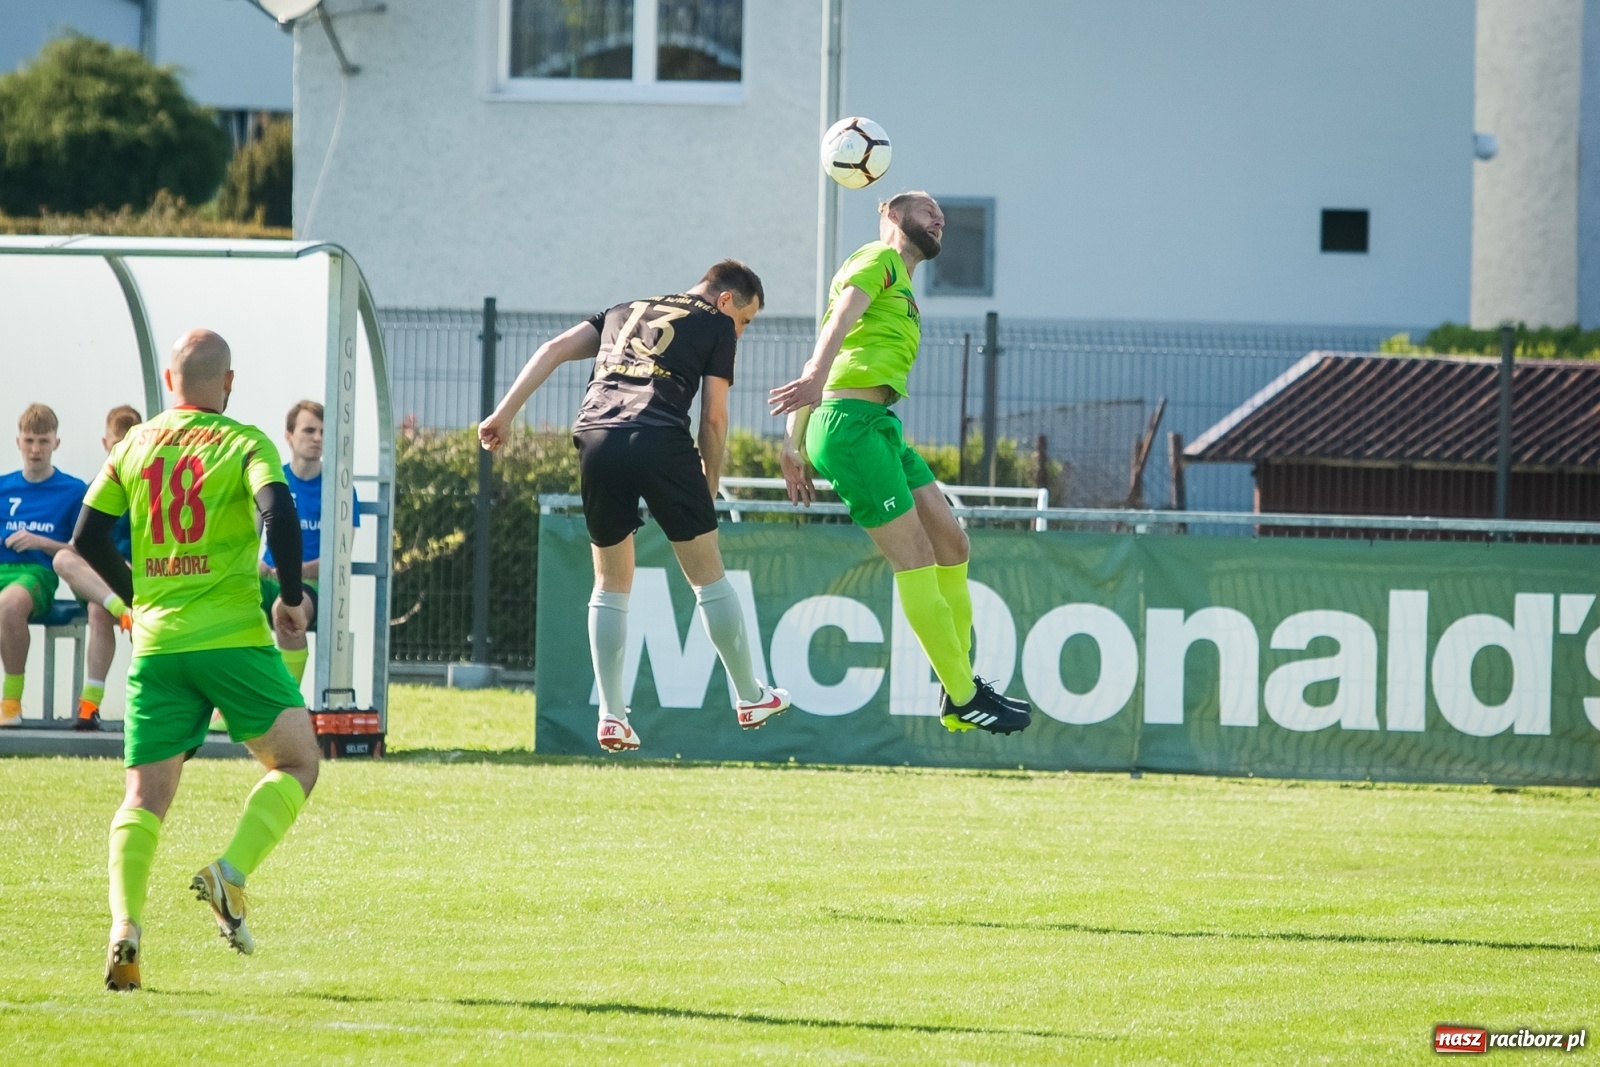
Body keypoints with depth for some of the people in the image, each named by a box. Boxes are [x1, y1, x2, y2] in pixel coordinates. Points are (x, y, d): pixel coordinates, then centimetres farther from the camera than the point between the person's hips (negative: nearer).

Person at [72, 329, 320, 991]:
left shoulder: (134, 446, 11)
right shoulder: (243, 443, -1)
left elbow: (87, 540, 11)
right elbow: (279, 513, -18)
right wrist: (291, 595, -7)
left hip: (156, 641, 4)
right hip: (232, 636, -4)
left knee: (145, 794, 6)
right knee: (297, 762, 10)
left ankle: (124, 923, -14)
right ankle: (231, 873, -11)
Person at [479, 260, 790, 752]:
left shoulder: (623, 313, 31)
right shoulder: (716, 325, 17)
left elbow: (554, 350, 19)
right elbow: (713, 419, 10)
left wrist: (504, 413, 16)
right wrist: (709, 487, 20)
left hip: (596, 439, 4)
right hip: (661, 442, -4)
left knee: (612, 582, 16)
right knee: (707, 574, 12)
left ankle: (611, 716, 10)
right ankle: (751, 697, 22)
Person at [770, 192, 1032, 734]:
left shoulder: (901, 288, 28)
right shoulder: (880, 258, 1)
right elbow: (841, 318, -17)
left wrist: (796, 445, 25)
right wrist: (818, 377, -35)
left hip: (879, 426, 10)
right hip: (852, 423, -10)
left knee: (951, 543, 5)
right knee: (915, 559, -9)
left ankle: (961, 691, 9)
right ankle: (963, 699, -7)